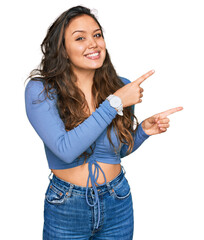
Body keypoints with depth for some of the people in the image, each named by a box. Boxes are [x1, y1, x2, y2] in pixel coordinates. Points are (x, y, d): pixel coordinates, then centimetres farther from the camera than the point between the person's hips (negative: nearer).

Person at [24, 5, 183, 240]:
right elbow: (66, 150, -27)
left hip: (118, 204, 3)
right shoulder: (40, 90, -15)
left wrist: (144, 129, -11)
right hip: (66, 209, -3)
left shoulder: (121, 87, -5)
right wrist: (114, 103, -24)